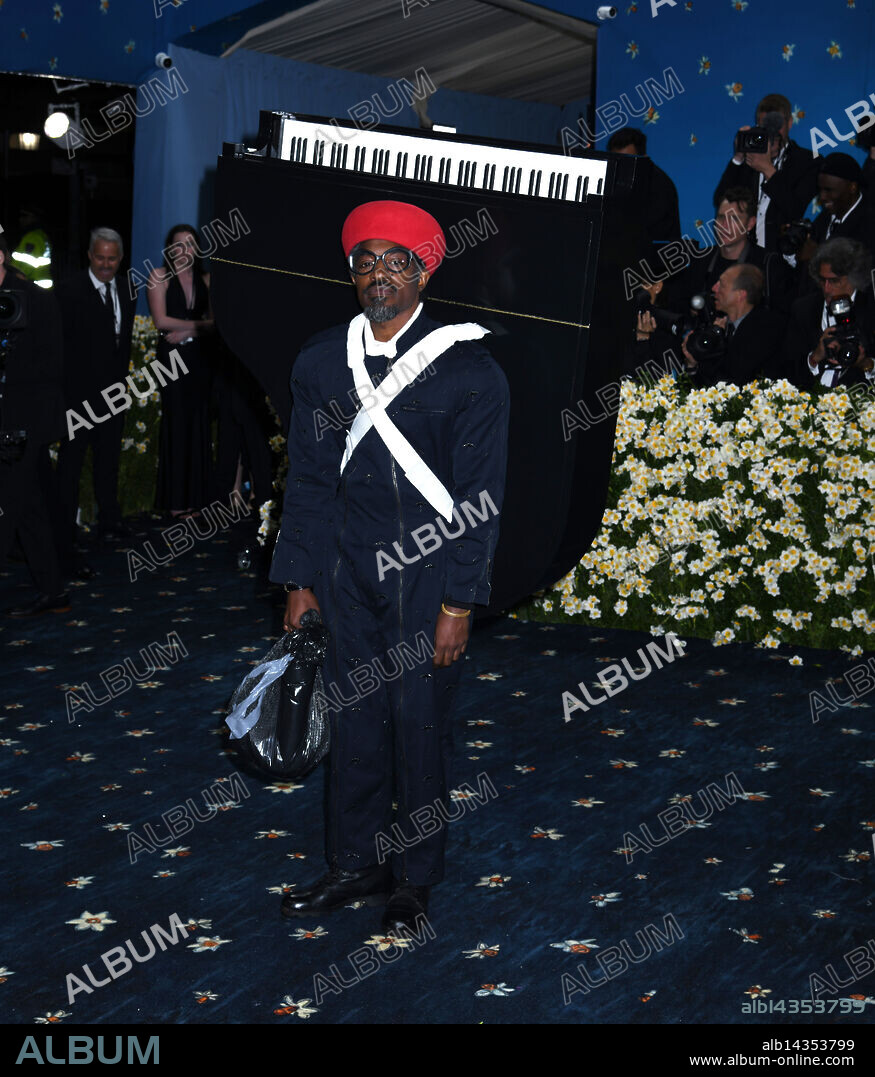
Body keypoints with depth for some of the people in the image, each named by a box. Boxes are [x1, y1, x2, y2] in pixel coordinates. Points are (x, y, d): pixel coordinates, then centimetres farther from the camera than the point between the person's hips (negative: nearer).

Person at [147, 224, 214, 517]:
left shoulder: (204, 279, 12)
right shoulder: (160, 276, 1)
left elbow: (213, 322, 4)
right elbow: (161, 320, -8)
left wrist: (188, 331, -12)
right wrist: (198, 324, -4)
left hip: (200, 356, 4)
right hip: (173, 357, -4)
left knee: (198, 423, 2)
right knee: (176, 422, -4)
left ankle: (194, 495, 9)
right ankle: (176, 501, 1)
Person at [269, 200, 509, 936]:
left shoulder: (469, 371, -8)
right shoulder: (322, 362, 5)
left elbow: (481, 496, -8)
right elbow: (310, 480, 9)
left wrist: (458, 603, -11)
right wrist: (301, 580, 7)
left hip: (428, 579, -4)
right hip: (349, 574, 4)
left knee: (421, 726, 6)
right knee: (354, 720, 11)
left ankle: (415, 879, 24)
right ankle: (356, 865, 29)